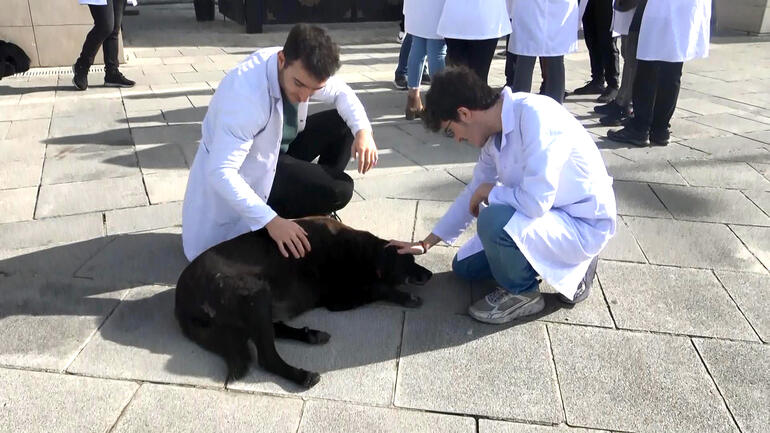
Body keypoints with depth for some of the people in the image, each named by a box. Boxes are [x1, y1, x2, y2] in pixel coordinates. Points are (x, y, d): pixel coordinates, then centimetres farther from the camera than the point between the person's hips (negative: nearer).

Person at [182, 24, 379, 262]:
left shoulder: (303, 67, -17)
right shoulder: (246, 95, -38)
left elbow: (341, 92, 1)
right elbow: (220, 173, -39)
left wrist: (362, 130, -18)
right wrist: (271, 220, -44)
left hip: (276, 148, 8)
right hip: (249, 173, -8)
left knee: (341, 124, -1)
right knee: (339, 190, -20)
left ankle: (315, 214, 9)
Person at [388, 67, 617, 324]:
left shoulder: (535, 117, -29)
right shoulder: (496, 130, -2)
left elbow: (535, 202, -36)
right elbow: (475, 192, 11)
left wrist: (489, 192, -15)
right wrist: (426, 243, 15)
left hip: (583, 224, -9)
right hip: (548, 212, 9)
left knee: (493, 220, -34)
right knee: (465, 266, 14)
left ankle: (521, 292, -4)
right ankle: (568, 265, 17)